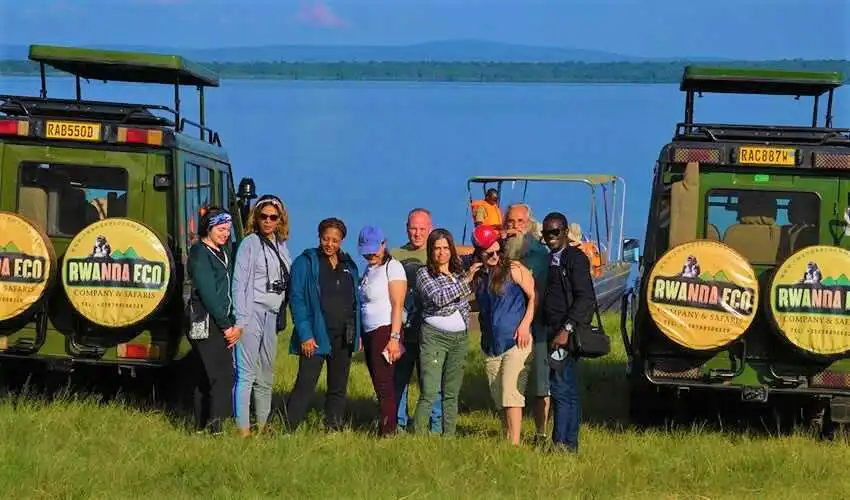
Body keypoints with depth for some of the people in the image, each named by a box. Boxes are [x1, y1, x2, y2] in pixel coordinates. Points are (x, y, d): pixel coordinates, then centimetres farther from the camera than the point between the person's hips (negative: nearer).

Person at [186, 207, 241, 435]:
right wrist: (226, 326, -12)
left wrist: (237, 324, 6)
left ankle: (202, 426, 14)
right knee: (222, 376, -16)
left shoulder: (224, 252, 17)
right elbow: (208, 294, -13)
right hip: (206, 324, -8)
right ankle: (215, 427, -20)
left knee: (206, 377, 11)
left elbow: (232, 290, 15)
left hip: (223, 324, 8)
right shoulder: (200, 253, -8)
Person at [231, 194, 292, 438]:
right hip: (252, 313, -7)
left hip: (272, 316, 7)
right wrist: (241, 319, -15)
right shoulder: (250, 243, -3)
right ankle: (243, 429, -13)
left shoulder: (281, 246, 16)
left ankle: (262, 426, 17)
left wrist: (281, 317, 11)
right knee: (247, 373, -10)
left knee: (266, 376, 10)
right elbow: (240, 282, -8)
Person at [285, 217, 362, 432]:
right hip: (316, 335, -6)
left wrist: (357, 333, 8)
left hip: (343, 337, 6)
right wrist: (305, 334, -17)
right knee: (305, 386, -12)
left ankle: (334, 429, 16)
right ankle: (288, 429, -11)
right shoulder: (306, 263, -3)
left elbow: (355, 300, 16)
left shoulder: (348, 265, 13)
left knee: (338, 388, 9)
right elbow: (296, 300, -9)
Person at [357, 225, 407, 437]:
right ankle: (388, 426, 10)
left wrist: (394, 338, -19)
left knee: (384, 383, -11)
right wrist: (361, 336, 11)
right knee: (379, 383, 7)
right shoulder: (369, 270, 18)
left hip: (385, 331, -8)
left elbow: (398, 305, -13)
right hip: (369, 333, 8)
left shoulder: (392, 267, -6)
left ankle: (387, 431, -11)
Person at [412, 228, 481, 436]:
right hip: (434, 336, -5)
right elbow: (438, 298, -20)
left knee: (452, 393, 7)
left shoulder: (459, 271, 12)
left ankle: (449, 437, 9)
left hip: (460, 338, 5)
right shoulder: (424, 273, -4)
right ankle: (416, 435, -10)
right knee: (430, 393, -13)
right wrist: (465, 280, -22)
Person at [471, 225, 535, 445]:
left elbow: (534, 296, -4)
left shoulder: (513, 269, -3)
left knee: (511, 394, -14)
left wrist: (525, 324, -13)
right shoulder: (478, 277, 13)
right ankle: (507, 438, 12)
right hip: (490, 344, 6)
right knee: (499, 398, 6)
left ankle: (514, 443, -17)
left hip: (516, 342, -6)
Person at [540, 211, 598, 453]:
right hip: (553, 331, 9)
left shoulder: (575, 258, -8)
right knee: (568, 390, 12)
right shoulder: (550, 260, 18)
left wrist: (567, 329, -21)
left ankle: (562, 442, -14)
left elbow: (586, 298, -15)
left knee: (561, 388, -13)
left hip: (568, 333, -9)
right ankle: (570, 443, 17)